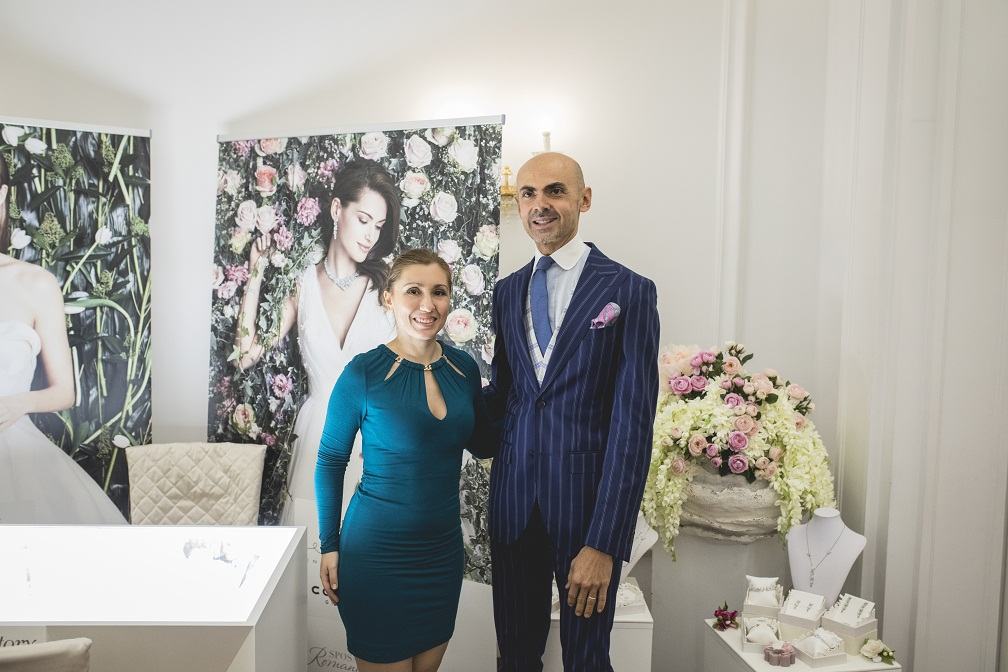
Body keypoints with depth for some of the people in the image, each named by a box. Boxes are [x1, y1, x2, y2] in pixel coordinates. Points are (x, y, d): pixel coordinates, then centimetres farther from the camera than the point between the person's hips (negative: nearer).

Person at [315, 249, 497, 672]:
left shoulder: (464, 367, -1)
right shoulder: (364, 373, -14)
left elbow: (483, 445, 10)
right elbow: (330, 461, -4)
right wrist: (329, 546, -3)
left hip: (443, 548, 5)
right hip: (377, 553, -5)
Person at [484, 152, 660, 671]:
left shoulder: (628, 291, -8)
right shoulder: (507, 290, 9)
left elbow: (633, 421, -12)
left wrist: (603, 543, -16)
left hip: (587, 497, -4)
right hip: (514, 496, 4)